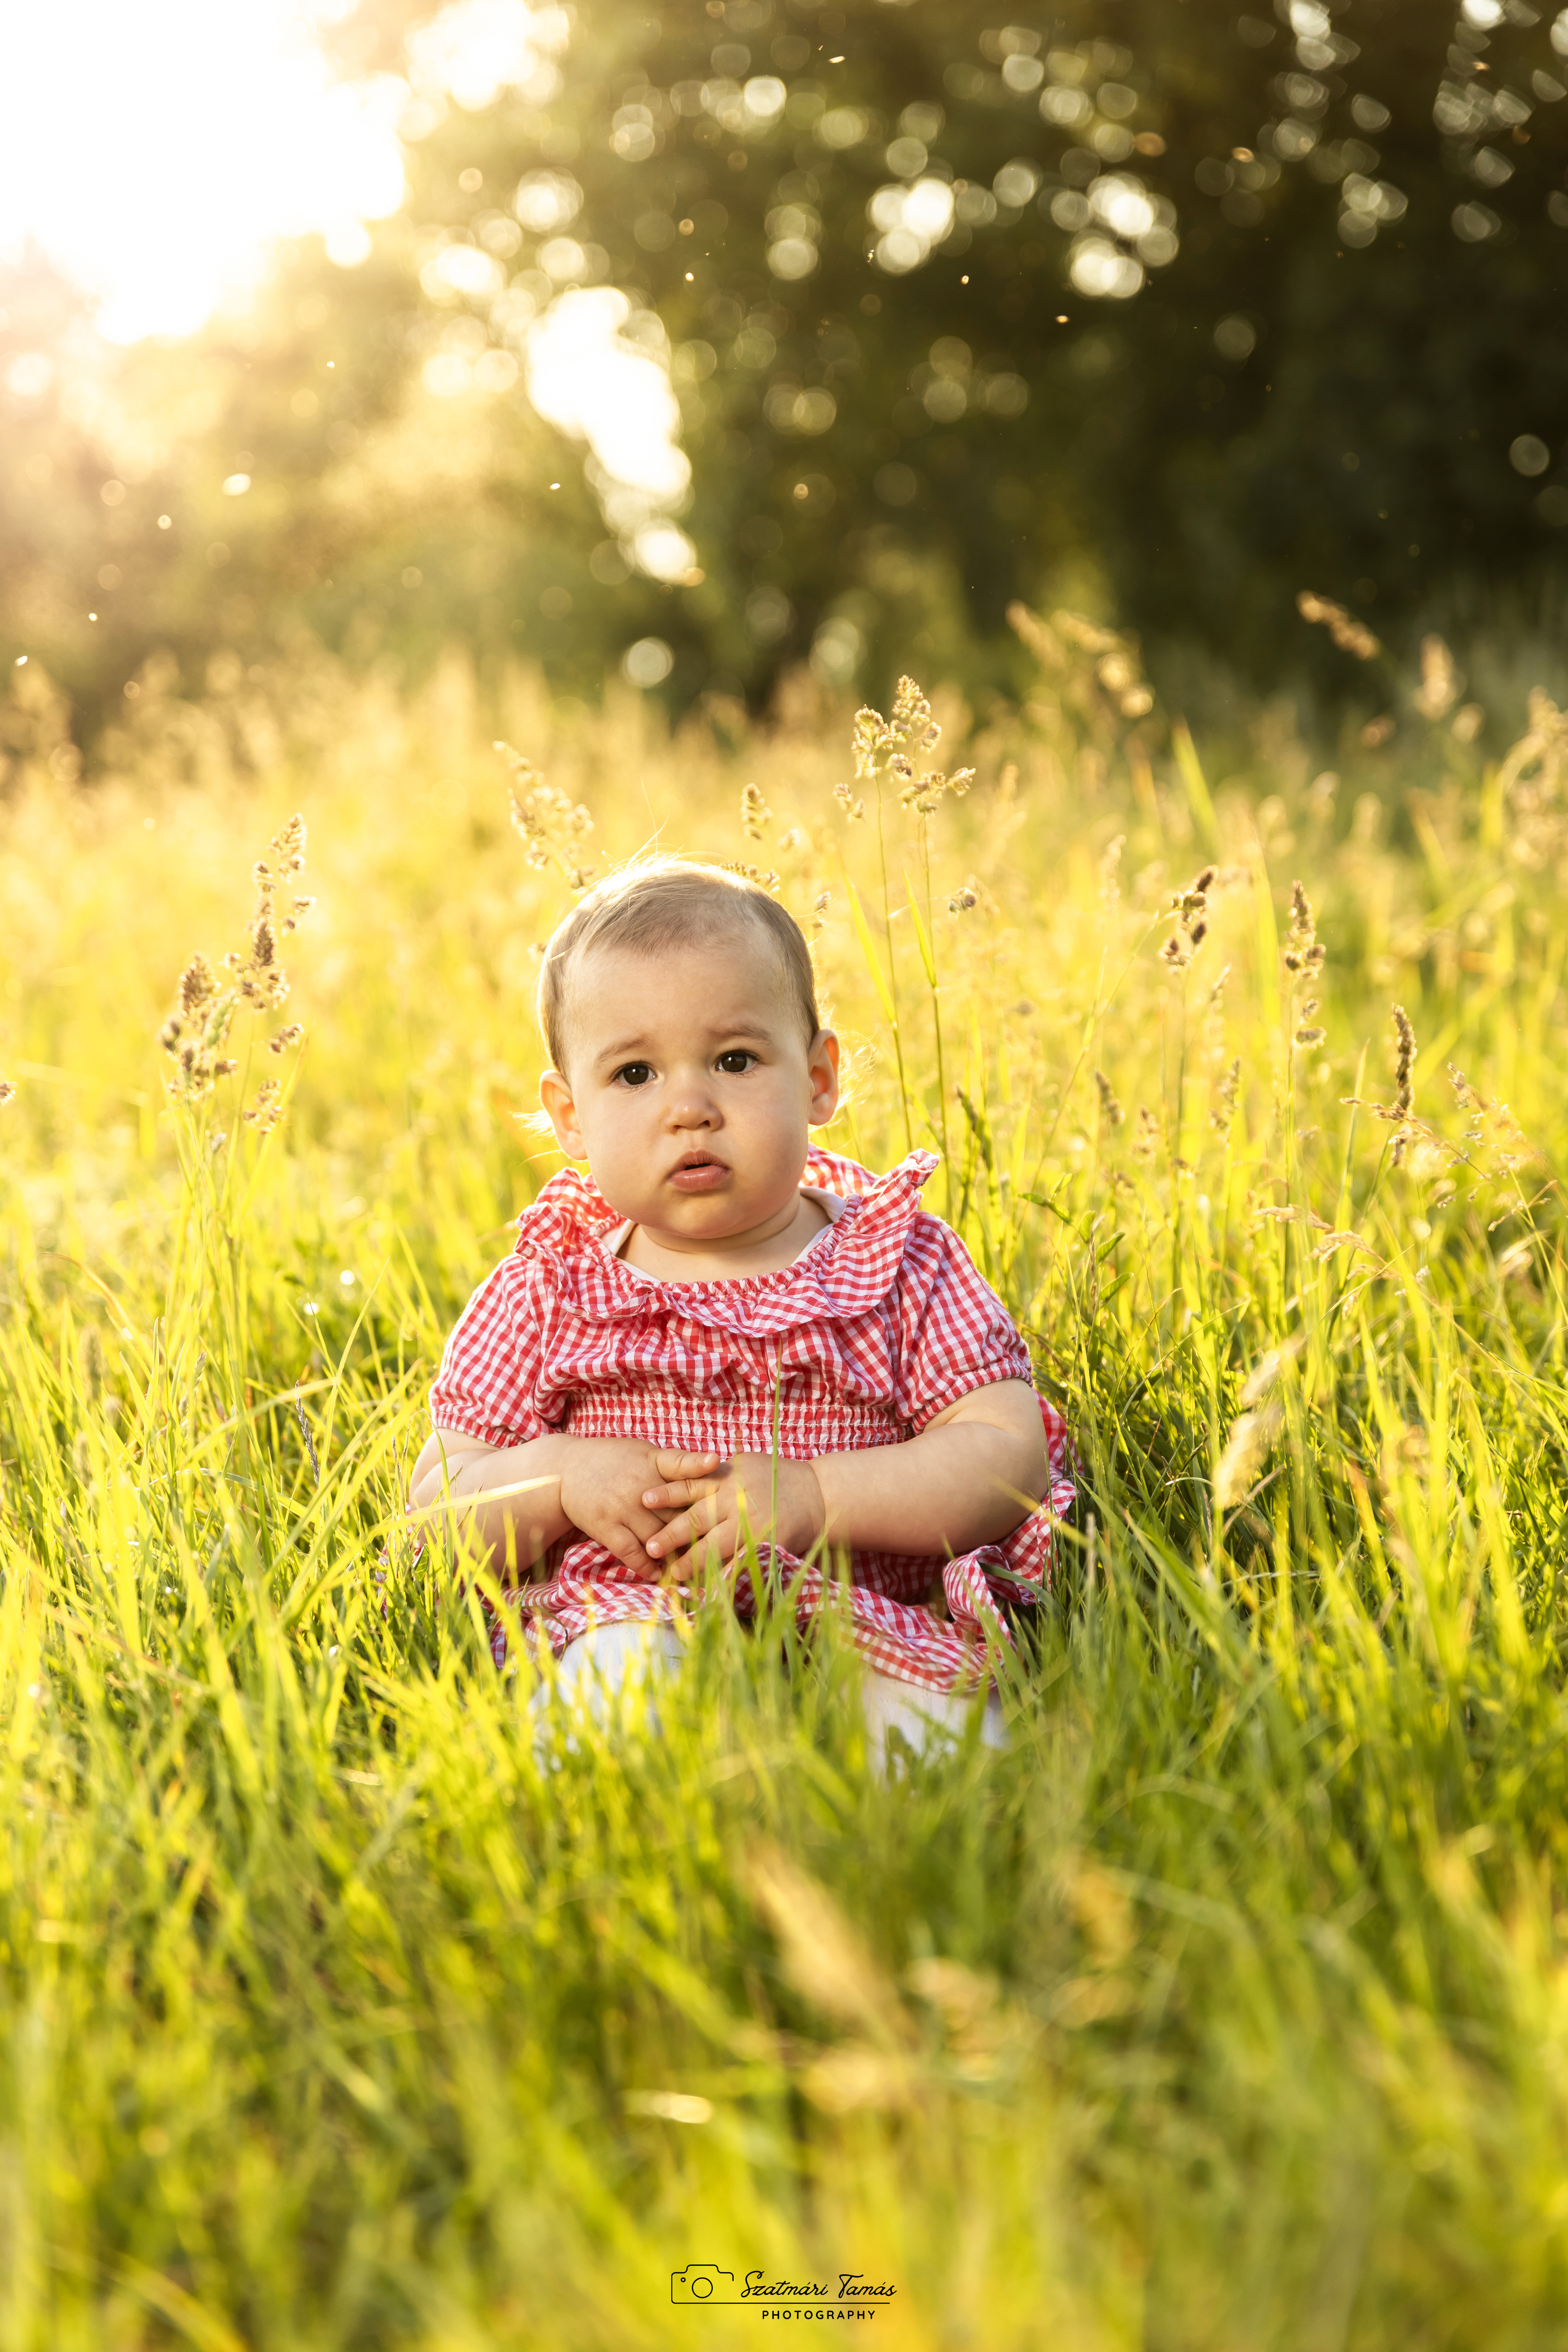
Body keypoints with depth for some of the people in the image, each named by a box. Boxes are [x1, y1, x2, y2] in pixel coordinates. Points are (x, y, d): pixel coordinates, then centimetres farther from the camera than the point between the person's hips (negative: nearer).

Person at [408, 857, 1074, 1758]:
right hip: (623, 1621, 0)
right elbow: (438, 1508, 11)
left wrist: (813, 1496, -15)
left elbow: (1008, 1457, -1)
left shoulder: (904, 1264, 9)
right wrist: (560, 1479, -11)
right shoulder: (544, 1294, 11)